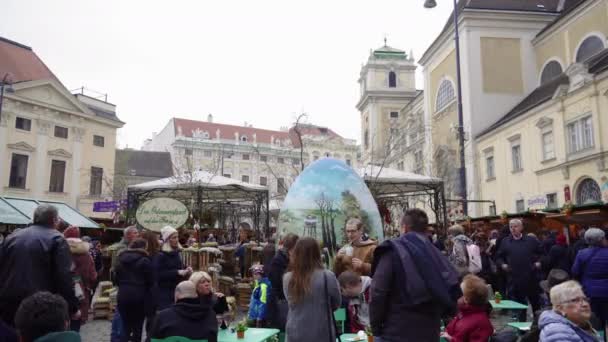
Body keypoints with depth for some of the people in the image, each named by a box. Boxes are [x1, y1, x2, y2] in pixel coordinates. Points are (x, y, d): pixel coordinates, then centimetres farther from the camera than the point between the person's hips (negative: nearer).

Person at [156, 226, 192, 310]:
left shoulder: (176, 253, 10)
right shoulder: (161, 256, -12)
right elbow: (159, 274, -19)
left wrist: (186, 271, 2)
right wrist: (177, 272, -21)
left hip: (177, 291, 7)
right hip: (165, 293, -7)